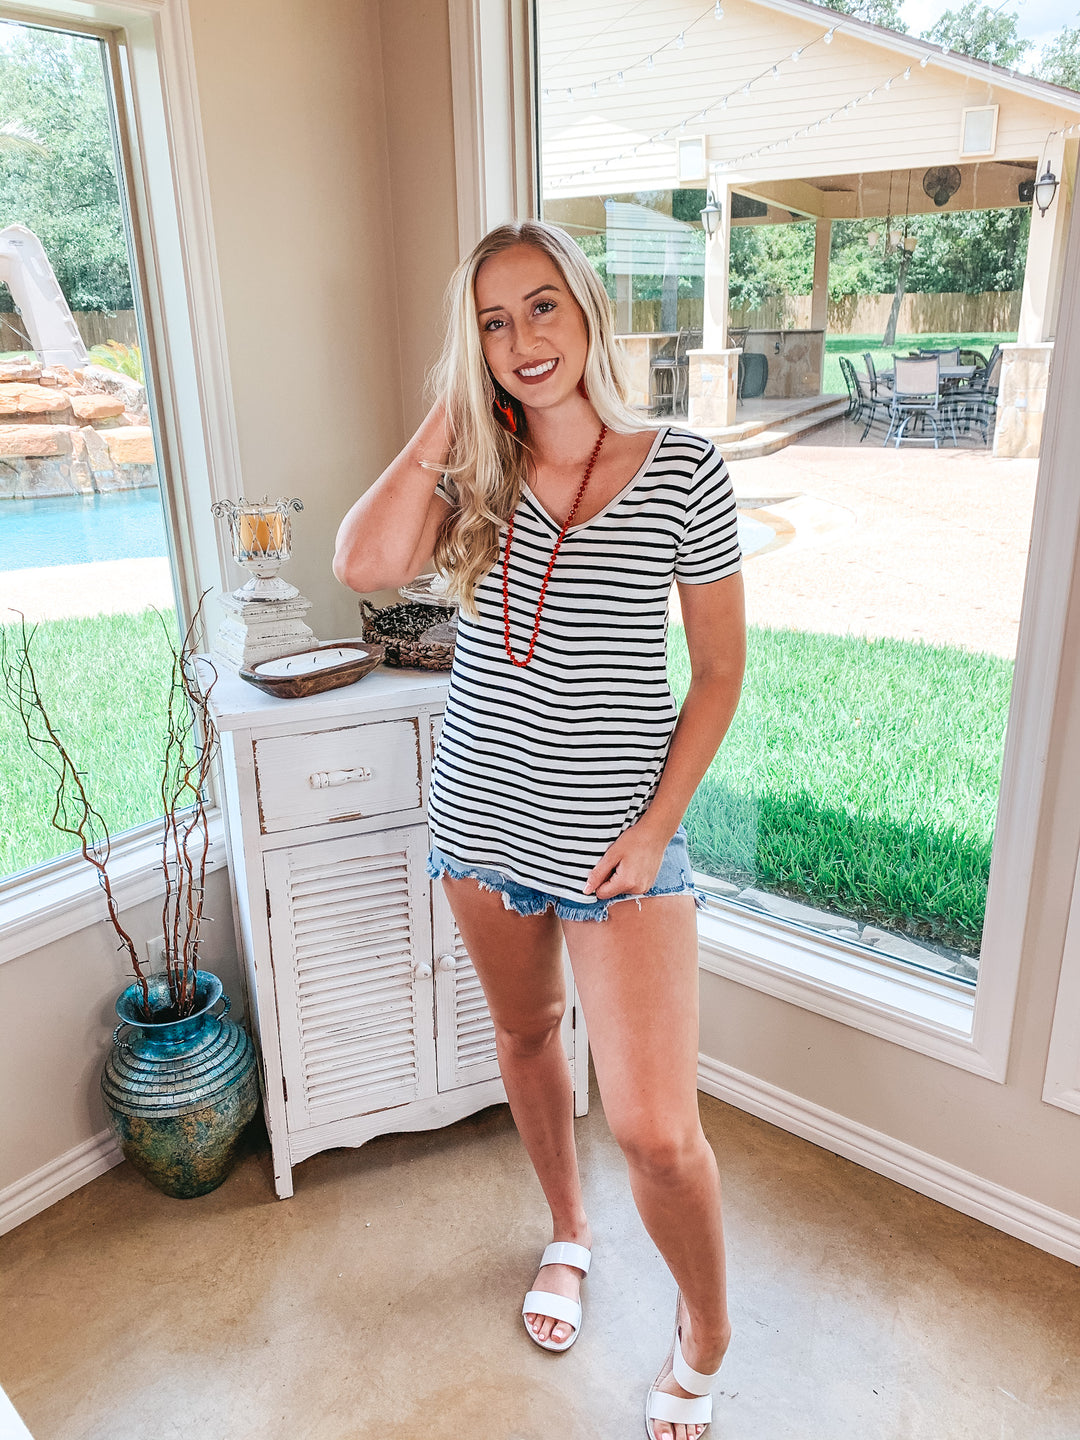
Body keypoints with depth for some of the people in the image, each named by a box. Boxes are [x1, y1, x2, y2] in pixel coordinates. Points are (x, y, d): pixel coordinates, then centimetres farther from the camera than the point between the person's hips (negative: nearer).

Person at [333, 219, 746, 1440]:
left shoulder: (682, 472, -9)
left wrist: (657, 825, -10)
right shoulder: (474, 470, 0)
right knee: (524, 1034, 23)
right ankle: (568, 1233, 52)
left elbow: (720, 667, -5)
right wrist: (446, 415, -12)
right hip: (482, 821, 4)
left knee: (655, 1128, -6)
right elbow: (364, 564, -19)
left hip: (618, 836, -4)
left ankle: (705, 1333, 28)